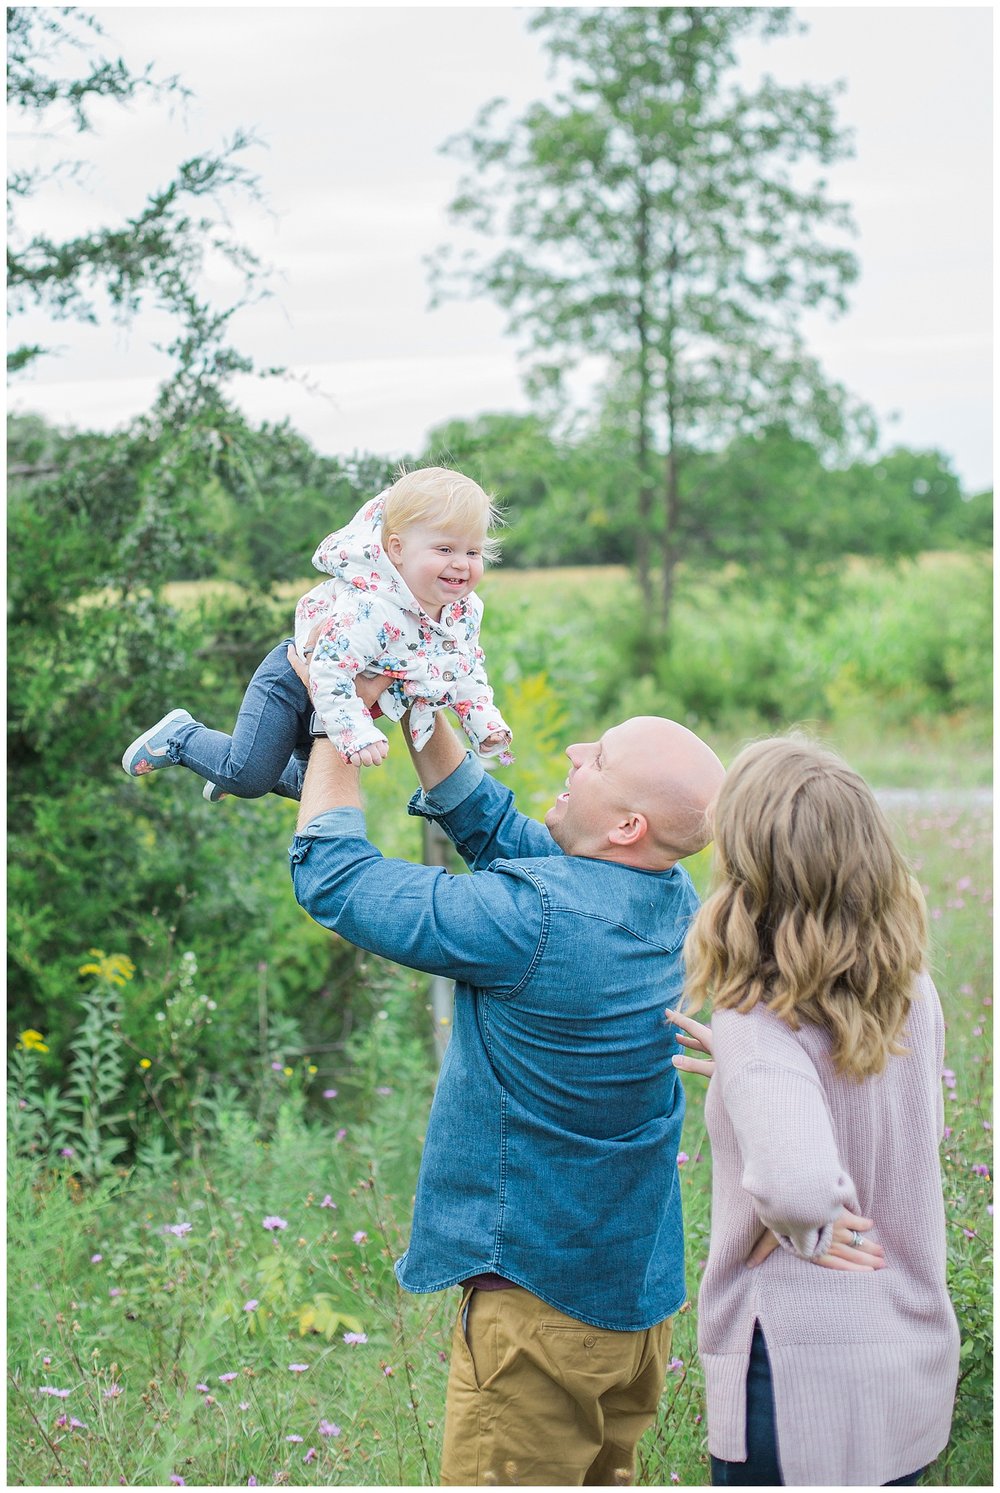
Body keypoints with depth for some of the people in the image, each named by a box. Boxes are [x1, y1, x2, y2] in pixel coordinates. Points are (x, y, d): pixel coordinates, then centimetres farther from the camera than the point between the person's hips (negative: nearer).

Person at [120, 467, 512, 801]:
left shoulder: (464, 613, -15)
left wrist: (487, 725, -5)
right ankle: (181, 736, 17)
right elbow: (329, 671, -42)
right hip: (295, 681, -8)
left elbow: (467, 673, 3)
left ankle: (235, 768, 44)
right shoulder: (370, 610, -41)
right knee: (248, 780, -8)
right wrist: (358, 735, -46)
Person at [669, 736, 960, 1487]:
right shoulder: (914, 993, -3)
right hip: (918, 1367, 7)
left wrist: (806, 1229, -18)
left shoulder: (761, 1025, -23)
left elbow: (796, 1180, -40)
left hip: (802, 1384, -6)